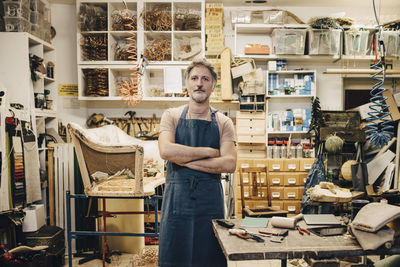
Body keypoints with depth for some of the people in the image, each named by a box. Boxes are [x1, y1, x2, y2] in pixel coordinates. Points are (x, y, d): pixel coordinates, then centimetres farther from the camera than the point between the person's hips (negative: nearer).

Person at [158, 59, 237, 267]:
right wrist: (209, 152, -11)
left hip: (210, 199, 1)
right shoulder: (172, 116, 5)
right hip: (176, 198, 0)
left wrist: (185, 160, -11)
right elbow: (166, 150, -13)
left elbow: (229, 164, -8)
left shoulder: (223, 123, 5)